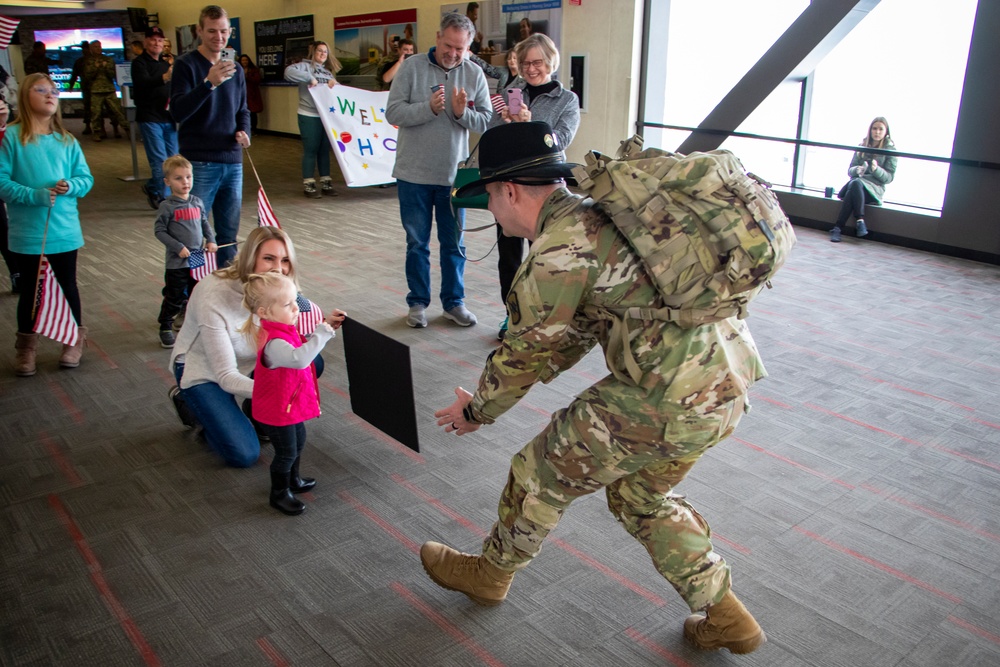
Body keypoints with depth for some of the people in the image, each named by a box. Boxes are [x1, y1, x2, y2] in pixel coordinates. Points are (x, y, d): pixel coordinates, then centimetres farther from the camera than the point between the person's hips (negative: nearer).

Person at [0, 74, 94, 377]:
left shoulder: (67, 140, 3)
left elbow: (86, 178, 5)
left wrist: (71, 186, -15)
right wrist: (34, 195, -21)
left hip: (64, 231, 2)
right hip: (26, 234, -2)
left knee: (67, 286, 14)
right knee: (29, 290, 11)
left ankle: (75, 339, 31)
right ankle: (26, 346, 27)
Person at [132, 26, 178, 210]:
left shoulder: (166, 63, 20)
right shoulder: (139, 63, -3)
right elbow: (143, 83, -23)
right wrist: (164, 78, -42)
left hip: (169, 118, 7)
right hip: (149, 118, -7)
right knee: (160, 160, -10)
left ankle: (152, 187, 28)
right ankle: (166, 199, -6)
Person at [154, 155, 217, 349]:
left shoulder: (197, 202, 4)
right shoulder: (167, 206, -12)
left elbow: (205, 223, 15)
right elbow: (159, 231, -11)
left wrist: (211, 240, -1)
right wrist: (178, 247, -18)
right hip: (176, 262, -5)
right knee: (174, 299, 3)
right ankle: (165, 328, 17)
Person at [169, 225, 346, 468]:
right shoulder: (214, 297, -35)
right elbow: (226, 376, -33)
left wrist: (323, 325, -31)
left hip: (239, 360, 6)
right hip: (202, 370, -6)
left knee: (311, 363, -17)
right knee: (243, 455, -15)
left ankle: (258, 413, 6)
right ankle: (189, 402, 10)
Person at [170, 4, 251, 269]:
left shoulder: (235, 69, 13)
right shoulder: (186, 65, -4)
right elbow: (178, 111, -15)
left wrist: (244, 132, -1)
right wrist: (209, 83, -28)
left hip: (233, 161, 5)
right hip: (199, 163, -5)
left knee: (229, 230, 12)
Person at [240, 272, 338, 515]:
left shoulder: (285, 330, -3)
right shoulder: (273, 343, -36)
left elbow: (305, 346, 16)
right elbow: (299, 358, -53)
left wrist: (324, 328, 5)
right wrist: (322, 333, -45)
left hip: (292, 404, 10)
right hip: (277, 411, -10)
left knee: (298, 442, 28)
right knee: (286, 453, 7)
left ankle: (293, 480, 51)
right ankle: (279, 494, 29)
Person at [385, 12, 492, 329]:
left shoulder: (474, 74, 0)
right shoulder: (413, 66, -6)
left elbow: (486, 122, -3)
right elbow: (393, 112, -12)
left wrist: (463, 113, -22)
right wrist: (429, 108, -25)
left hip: (454, 174, 2)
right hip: (414, 174, -2)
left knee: (454, 244, 12)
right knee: (417, 243, 10)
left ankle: (454, 302, 25)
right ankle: (418, 302, 23)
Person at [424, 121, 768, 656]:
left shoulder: (559, 250, -14)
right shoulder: (596, 211, 16)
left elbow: (527, 351, -4)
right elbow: (579, 327, 23)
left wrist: (477, 410, 14)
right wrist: (499, 387, 28)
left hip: (673, 400, -9)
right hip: (728, 377, 9)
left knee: (543, 469, 10)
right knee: (639, 494, 28)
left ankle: (490, 572, 35)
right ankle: (726, 617, 35)